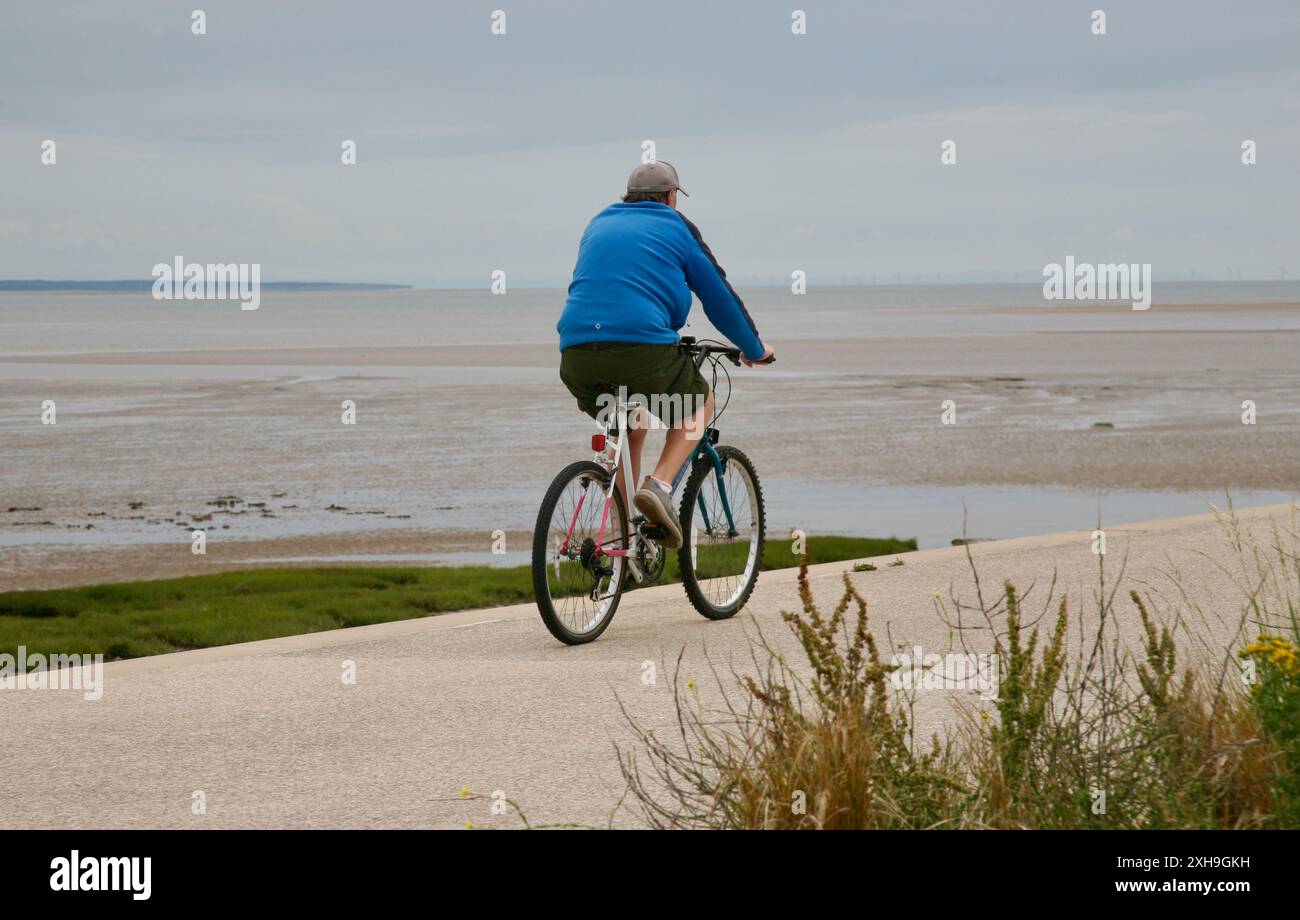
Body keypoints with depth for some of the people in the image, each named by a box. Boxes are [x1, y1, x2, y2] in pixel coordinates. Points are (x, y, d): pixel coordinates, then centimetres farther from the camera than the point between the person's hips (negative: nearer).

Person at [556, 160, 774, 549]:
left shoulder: (598, 225, 26)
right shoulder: (676, 227, 13)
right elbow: (719, 295, 16)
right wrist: (754, 349, 31)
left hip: (577, 356, 5)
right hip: (644, 351, -5)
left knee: (631, 428, 30)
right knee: (698, 404, 24)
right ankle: (659, 485, -1)